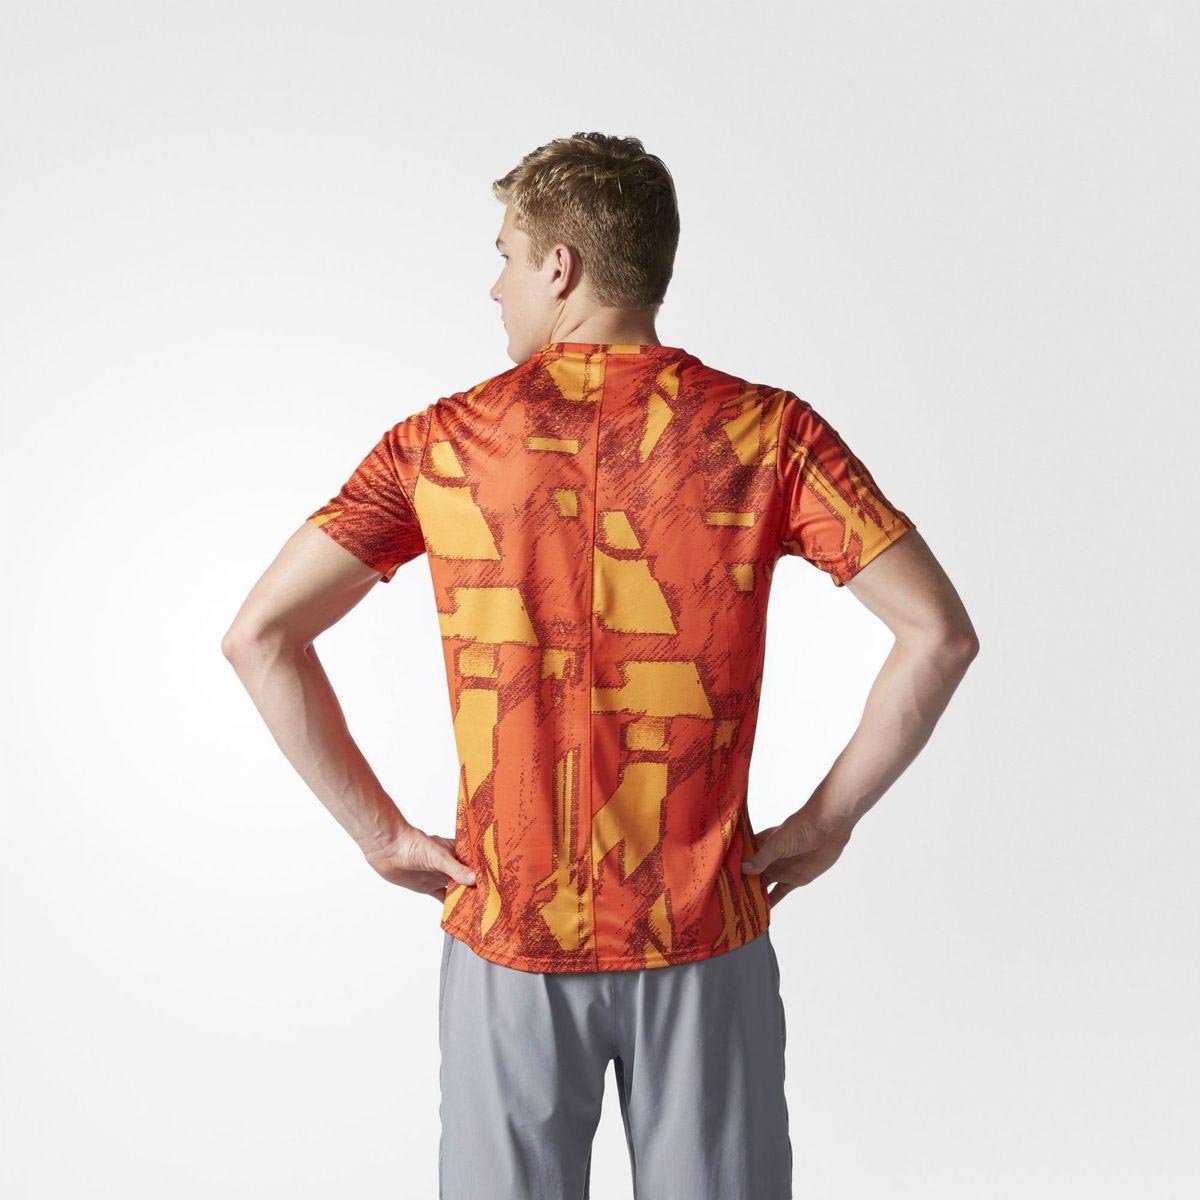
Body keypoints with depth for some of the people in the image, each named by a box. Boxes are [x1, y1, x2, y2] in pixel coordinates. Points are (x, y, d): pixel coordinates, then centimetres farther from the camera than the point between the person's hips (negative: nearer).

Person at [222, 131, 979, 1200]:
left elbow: (260, 636, -9)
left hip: (507, 945, 0)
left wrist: (384, 834, -3)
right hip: (704, 947, 0)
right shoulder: (767, 431, -7)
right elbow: (940, 633, -12)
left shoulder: (442, 443, -6)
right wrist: (826, 822, -3)